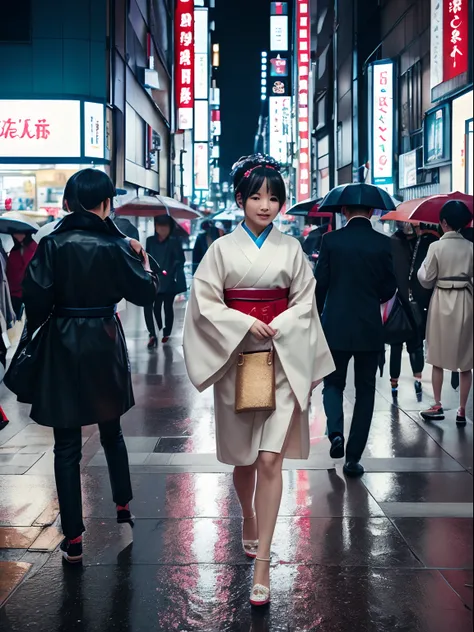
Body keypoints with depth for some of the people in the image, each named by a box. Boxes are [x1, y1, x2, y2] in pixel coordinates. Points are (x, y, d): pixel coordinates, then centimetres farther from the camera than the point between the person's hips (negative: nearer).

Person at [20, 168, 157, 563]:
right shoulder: (115, 245, -7)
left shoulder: (53, 244, -9)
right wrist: (145, 267, 17)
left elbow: (36, 297, -14)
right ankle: (124, 508, 31)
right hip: (105, 344, 1)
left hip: (62, 347, -1)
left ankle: (73, 539, 6)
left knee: (67, 445, 4)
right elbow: (144, 293, -2)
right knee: (112, 432, 23)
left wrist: (33, 334, 2)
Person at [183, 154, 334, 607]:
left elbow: (304, 302, 4)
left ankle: (262, 563, -7)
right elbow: (204, 302, -3)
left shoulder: (290, 249, 3)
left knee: (269, 460, -9)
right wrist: (245, 324, -16)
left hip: (282, 358, 0)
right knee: (243, 458, 14)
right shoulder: (222, 248, 0)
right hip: (235, 357, 1)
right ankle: (249, 519, 43)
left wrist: (277, 327, -13)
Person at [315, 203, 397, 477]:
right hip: (370, 328, 0)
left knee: (333, 383, 18)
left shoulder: (331, 240, -6)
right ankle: (354, 457, 10)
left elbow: (320, 284, -4)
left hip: (336, 326, 0)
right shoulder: (383, 243, -6)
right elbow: (390, 289, -1)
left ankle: (336, 432, -9)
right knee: (365, 390, 11)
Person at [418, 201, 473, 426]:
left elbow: (427, 280, -4)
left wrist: (422, 268, 13)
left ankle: (437, 406, 11)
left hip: (442, 303, -2)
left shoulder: (436, 247, -9)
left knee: (438, 358, 10)